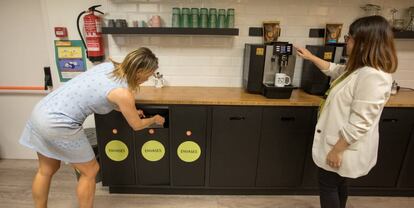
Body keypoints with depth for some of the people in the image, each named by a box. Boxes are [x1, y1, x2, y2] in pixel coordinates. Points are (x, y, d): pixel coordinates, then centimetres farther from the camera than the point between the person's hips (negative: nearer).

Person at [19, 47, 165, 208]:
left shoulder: (109, 66, 4)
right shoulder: (123, 94, -18)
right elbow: (137, 125, -2)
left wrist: (129, 111, 25)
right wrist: (155, 119, 18)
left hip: (41, 111, 9)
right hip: (58, 125, -8)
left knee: (46, 170, 25)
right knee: (90, 171, 12)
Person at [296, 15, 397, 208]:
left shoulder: (372, 77, -29)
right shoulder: (360, 68, 2)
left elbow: (358, 125, -30)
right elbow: (335, 70, 23)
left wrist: (336, 150, -23)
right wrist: (311, 57, 21)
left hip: (345, 147, -9)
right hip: (340, 142, 9)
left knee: (327, 185, 10)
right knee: (338, 183, 25)